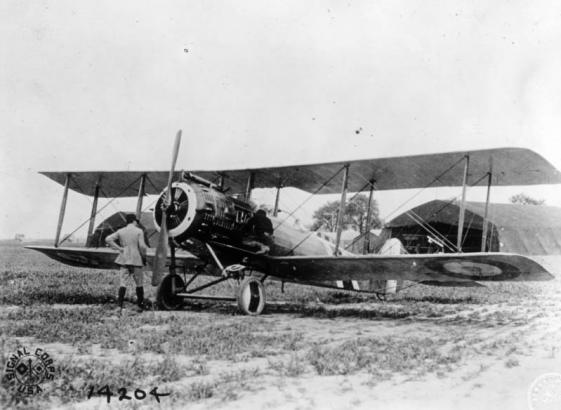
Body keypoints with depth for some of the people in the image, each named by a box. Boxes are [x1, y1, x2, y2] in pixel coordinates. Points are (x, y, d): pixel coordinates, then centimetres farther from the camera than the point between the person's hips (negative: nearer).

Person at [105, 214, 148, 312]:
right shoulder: (139, 231, -3)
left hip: (124, 260, 3)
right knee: (139, 284, 10)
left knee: (122, 283, -1)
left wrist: (119, 248, 1)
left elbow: (108, 239, 0)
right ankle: (140, 305, 15)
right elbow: (142, 246, -11)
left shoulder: (120, 231, 8)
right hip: (136, 260, -3)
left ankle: (120, 305, -12)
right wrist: (144, 258, 2)